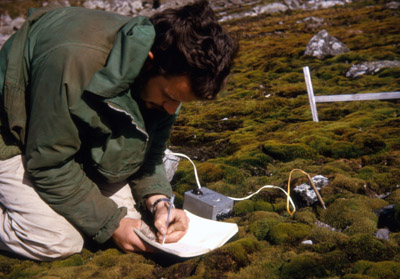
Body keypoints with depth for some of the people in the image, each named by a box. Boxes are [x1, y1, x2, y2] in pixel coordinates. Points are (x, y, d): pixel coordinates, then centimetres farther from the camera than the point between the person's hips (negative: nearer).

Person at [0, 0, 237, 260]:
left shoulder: (168, 77, -17)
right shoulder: (75, 62, -39)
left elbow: (149, 150, -4)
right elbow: (49, 164, -30)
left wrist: (159, 201, -22)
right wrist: (110, 224, -25)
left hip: (84, 138, 7)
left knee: (128, 208, -5)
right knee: (60, 241, -22)